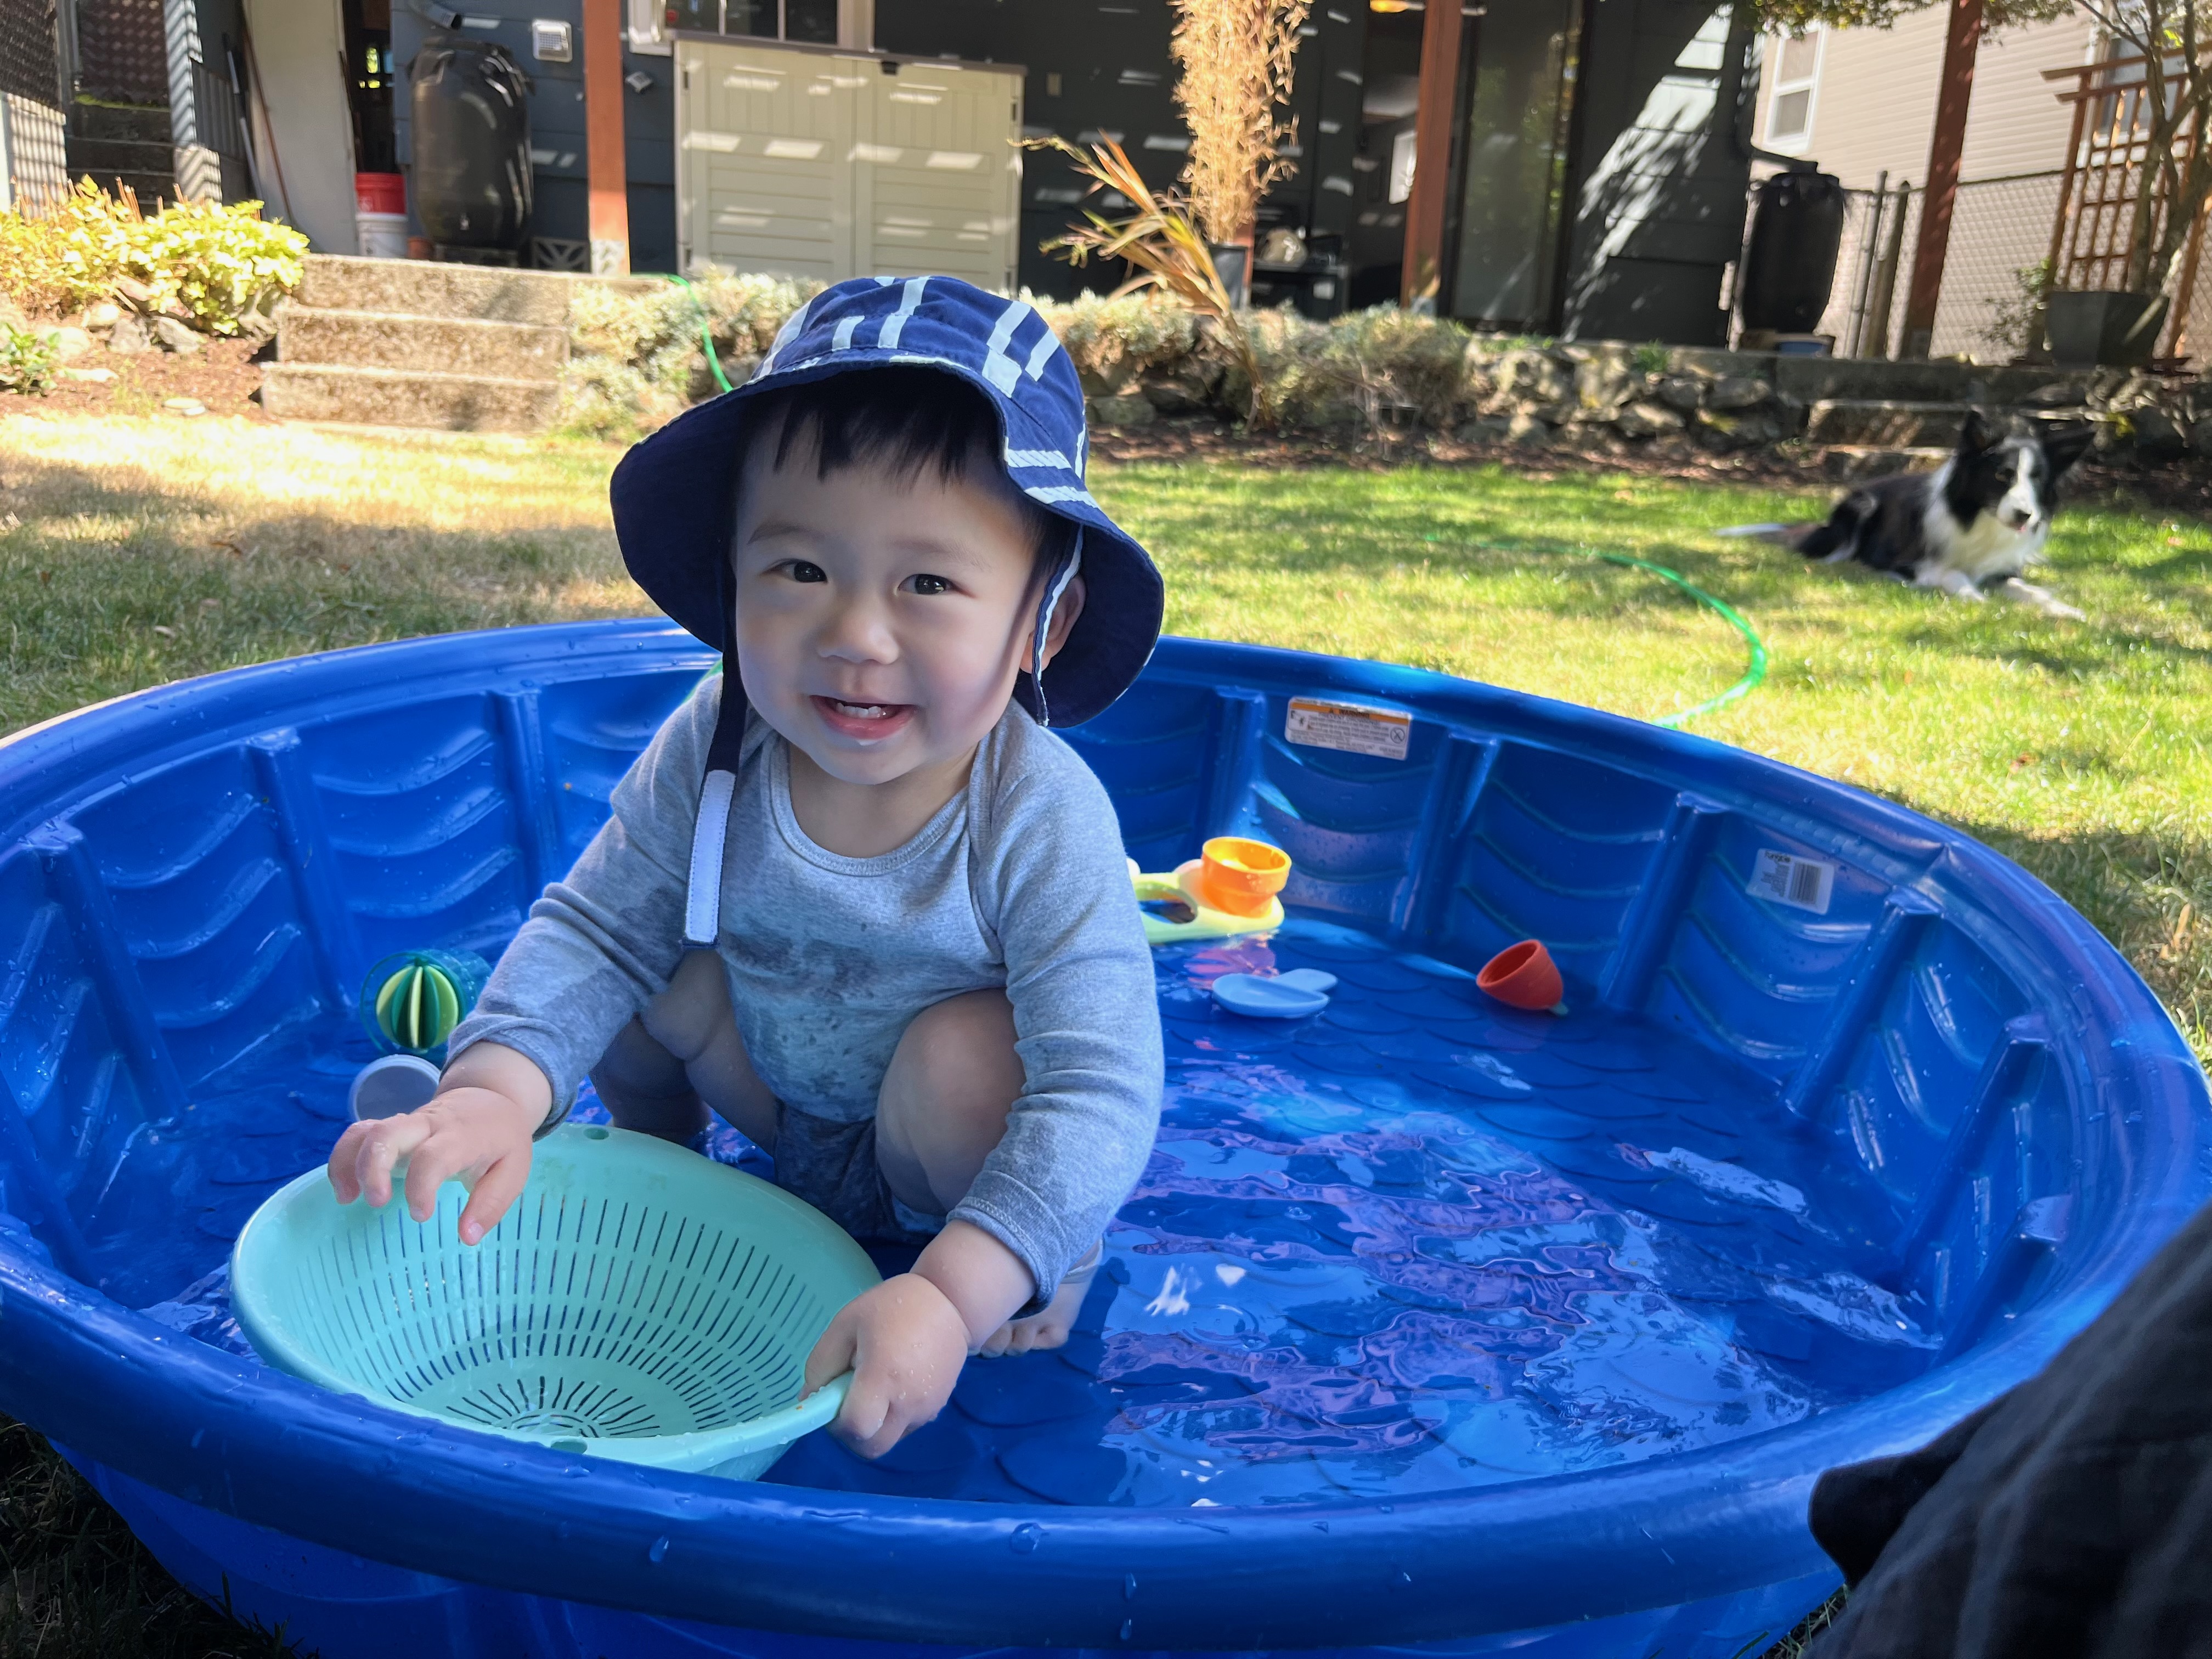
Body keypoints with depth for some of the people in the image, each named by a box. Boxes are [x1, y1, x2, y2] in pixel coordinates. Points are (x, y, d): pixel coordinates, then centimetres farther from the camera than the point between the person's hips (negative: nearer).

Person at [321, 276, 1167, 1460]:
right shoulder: (711, 751, -22)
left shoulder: (1043, 819, -34)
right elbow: (593, 929, -17)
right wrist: (499, 1089, -36)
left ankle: (1049, 1254, -2)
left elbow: (1100, 1095, -36)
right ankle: (655, 1143, 16)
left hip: (950, 1155, -3)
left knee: (968, 1057, -33)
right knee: (650, 960, -15)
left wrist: (953, 1291, -47)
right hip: (780, 1087, 4)